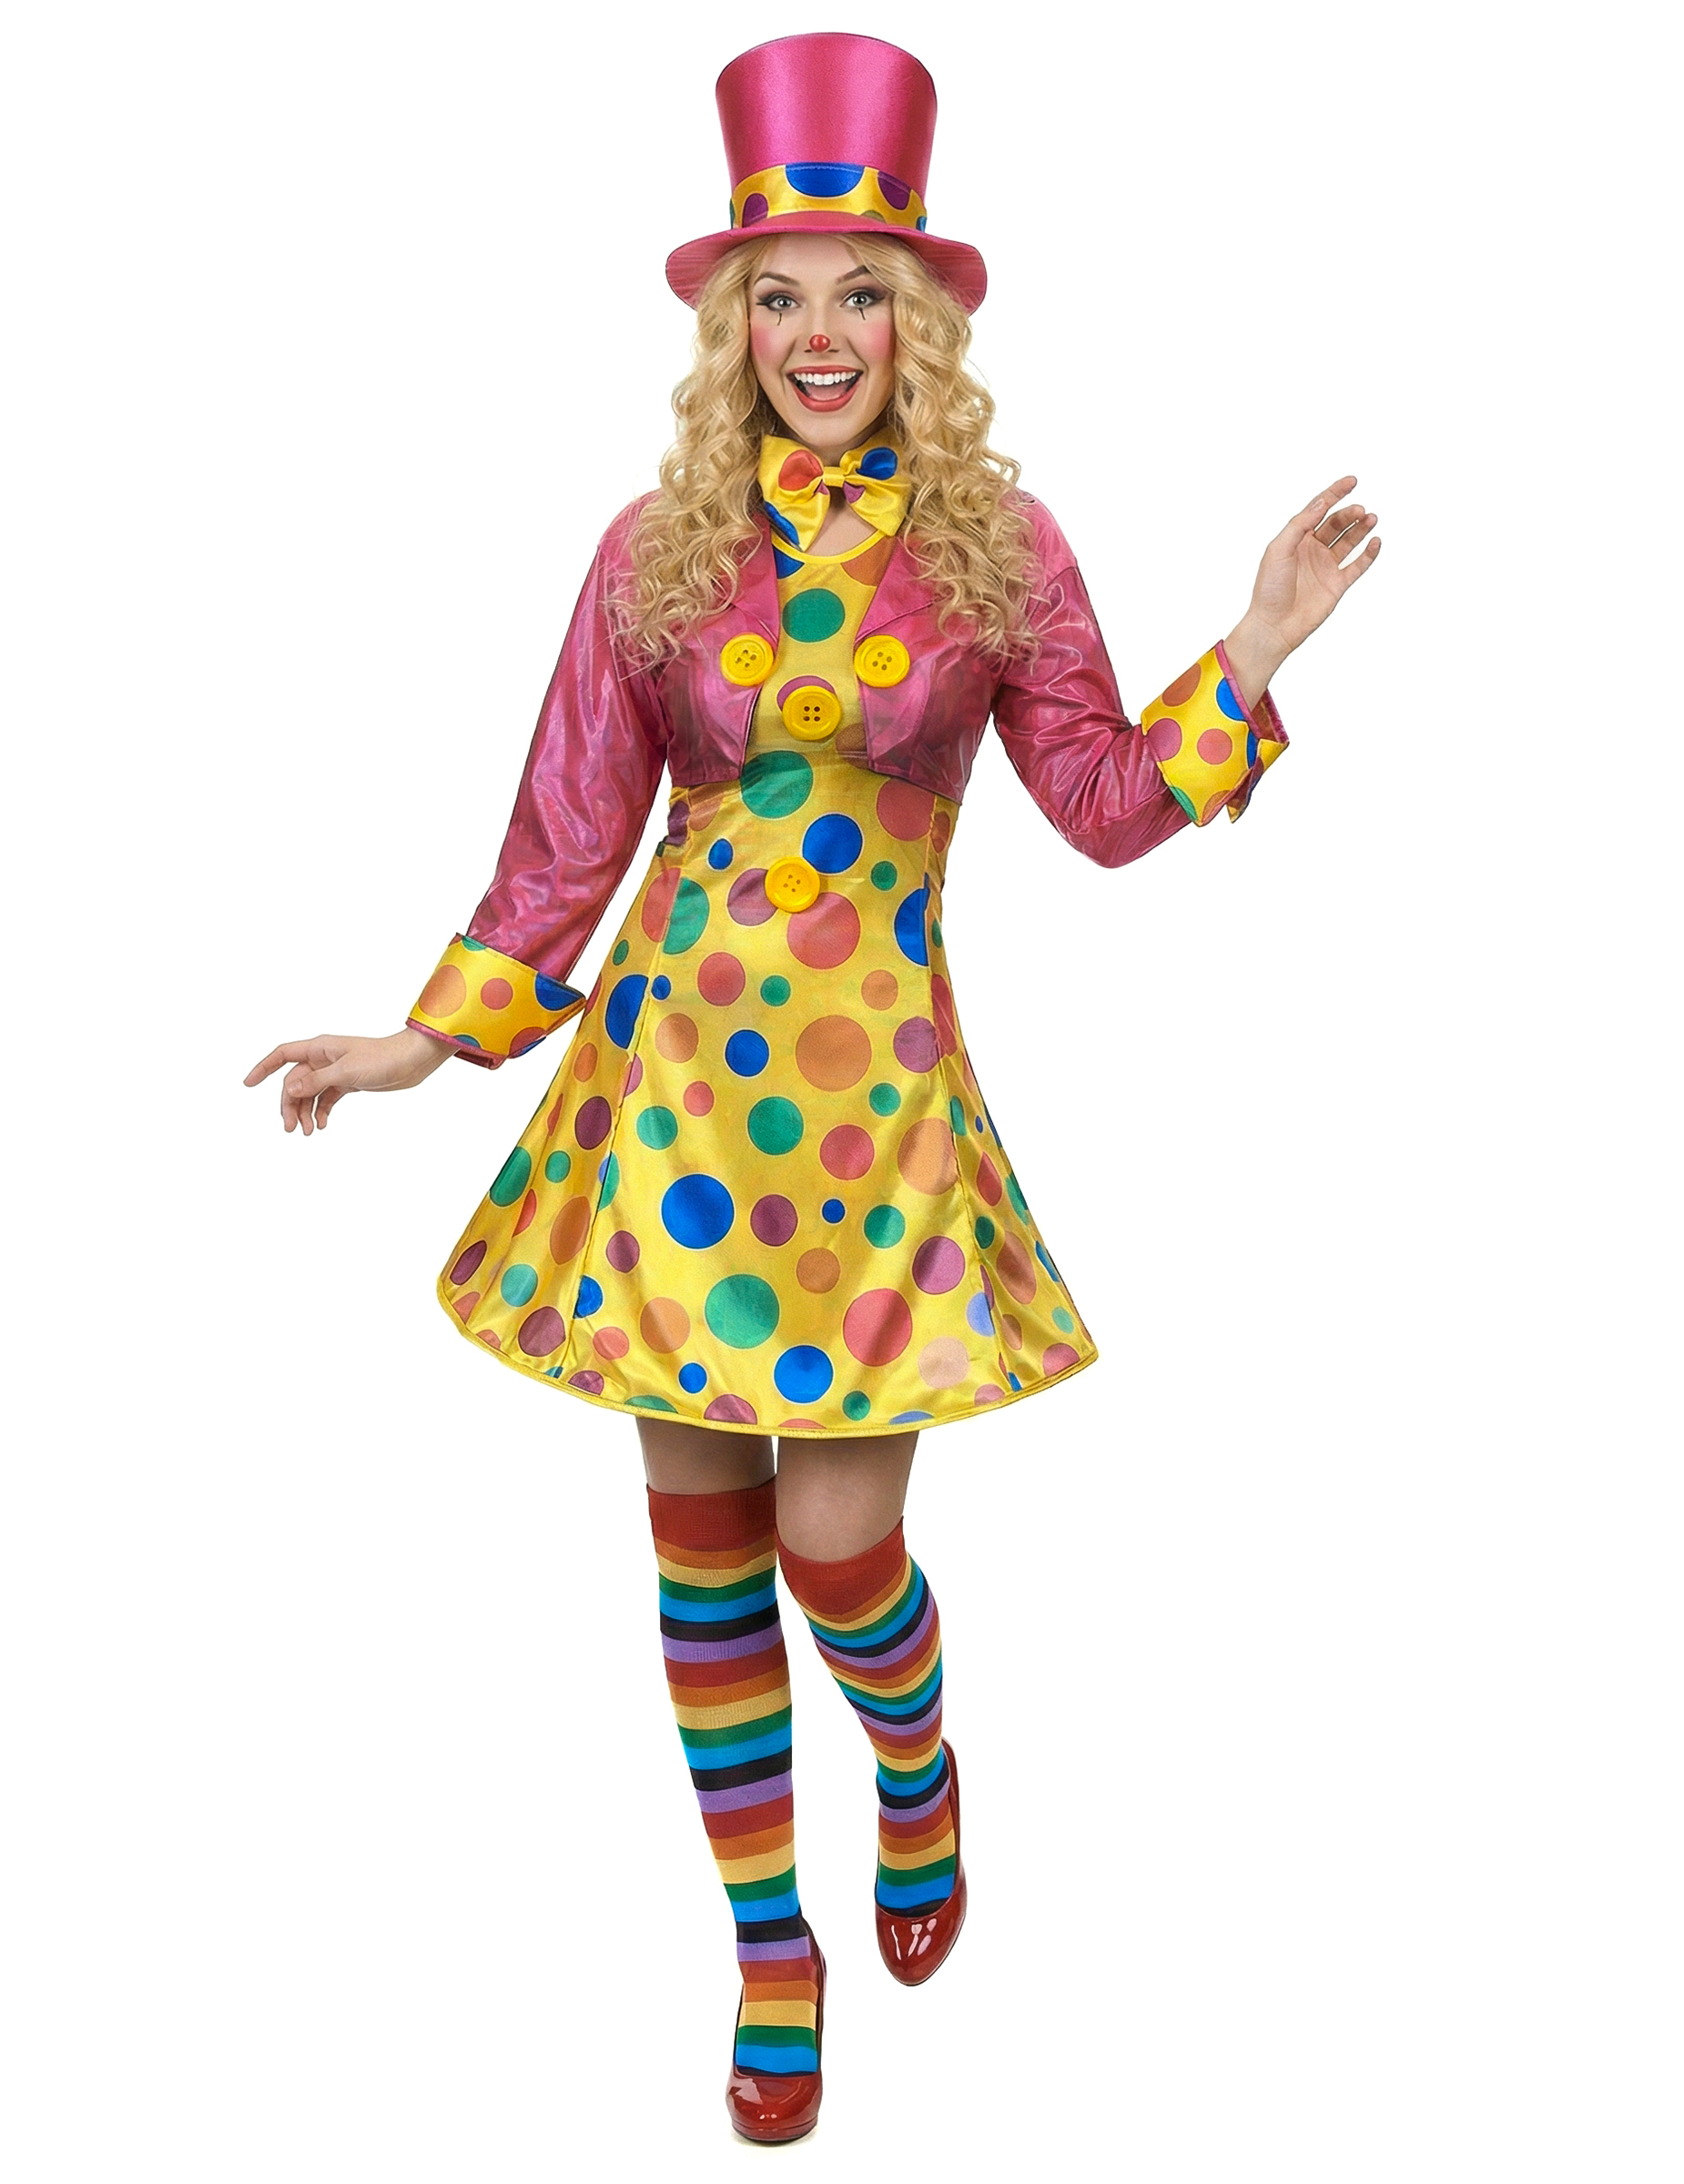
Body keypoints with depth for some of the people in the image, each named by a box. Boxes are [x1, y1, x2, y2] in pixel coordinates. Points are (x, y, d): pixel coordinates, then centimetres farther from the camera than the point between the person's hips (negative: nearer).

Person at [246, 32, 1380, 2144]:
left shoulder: (997, 543, 2)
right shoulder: (655, 551, 3)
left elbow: (1104, 803, 4)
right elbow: (567, 840, 6)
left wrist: (1250, 659, -7)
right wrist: (425, 1039, 3)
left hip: (877, 1081, -1)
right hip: (670, 1065, 2)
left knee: (838, 1534, -4)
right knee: (701, 1536, 7)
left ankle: (921, 1773, 35)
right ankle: (772, 1947, 28)